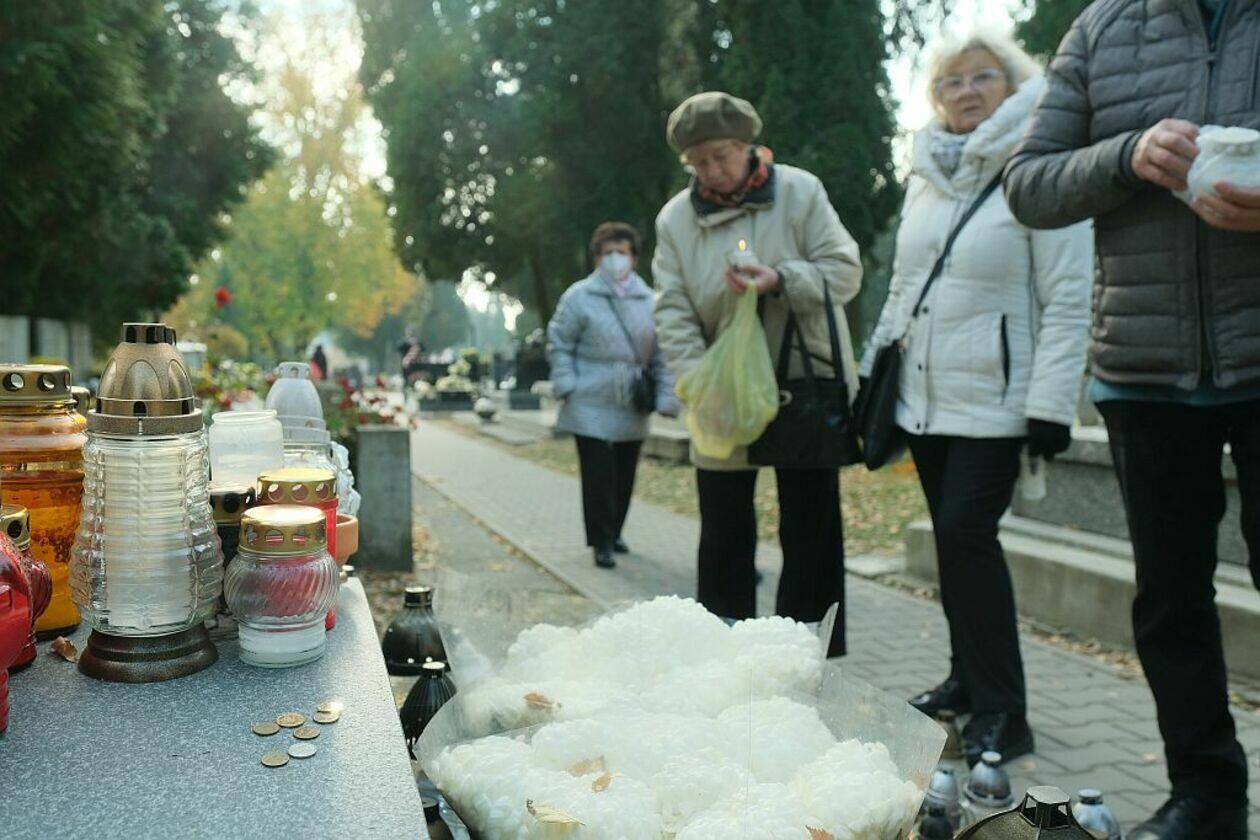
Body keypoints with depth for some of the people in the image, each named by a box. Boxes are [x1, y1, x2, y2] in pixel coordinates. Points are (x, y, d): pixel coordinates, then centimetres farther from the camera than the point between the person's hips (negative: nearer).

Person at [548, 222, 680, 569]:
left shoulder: (648, 300, 6)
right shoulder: (579, 296, -4)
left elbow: (660, 353, 9)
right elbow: (559, 344, 0)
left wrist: (665, 395, 2)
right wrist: (567, 386, -10)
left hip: (632, 409, 4)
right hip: (591, 408, -4)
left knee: (625, 476, 13)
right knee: (598, 476, -5)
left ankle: (614, 532, 31)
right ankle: (601, 541, 7)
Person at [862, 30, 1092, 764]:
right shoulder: (925, 179, 13)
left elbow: (1069, 300, -11)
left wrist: (1051, 407, -16)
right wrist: (873, 377, 15)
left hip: (995, 398, -6)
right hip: (925, 397, 6)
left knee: (967, 533, -12)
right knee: (954, 538, 10)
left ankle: (1003, 712, -1)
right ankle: (968, 679, 23)